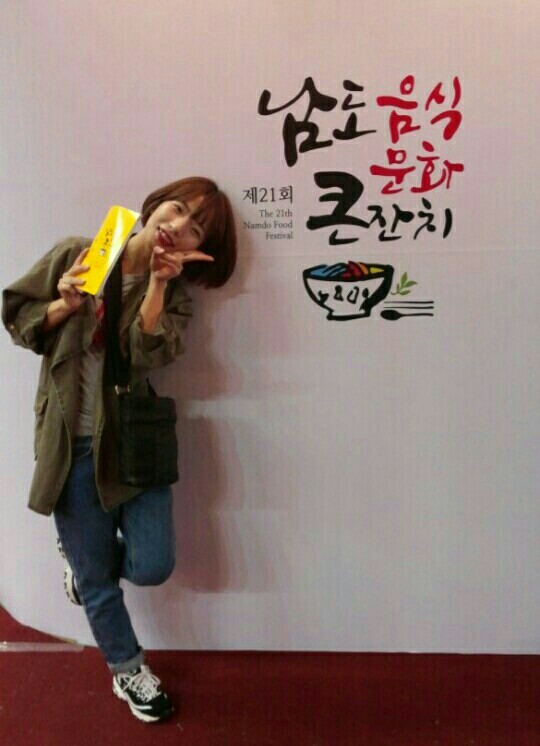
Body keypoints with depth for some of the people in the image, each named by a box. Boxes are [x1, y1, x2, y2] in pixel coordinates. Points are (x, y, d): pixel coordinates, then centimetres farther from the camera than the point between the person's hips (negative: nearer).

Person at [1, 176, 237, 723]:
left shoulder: (174, 294, -2)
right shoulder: (75, 253, -4)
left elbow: (148, 353, -20)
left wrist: (157, 283, -27)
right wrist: (63, 308, -16)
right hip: (72, 443, -1)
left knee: (153, 567, 0)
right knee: (98, 581, 11)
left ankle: (85, 557, 35)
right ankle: (126, 669, 38)